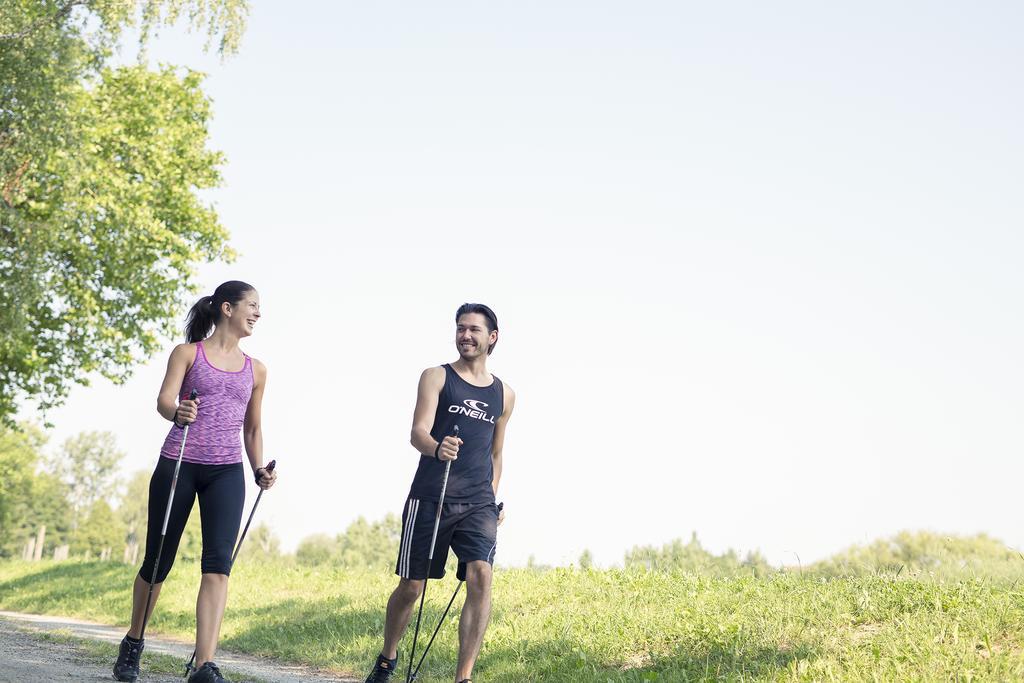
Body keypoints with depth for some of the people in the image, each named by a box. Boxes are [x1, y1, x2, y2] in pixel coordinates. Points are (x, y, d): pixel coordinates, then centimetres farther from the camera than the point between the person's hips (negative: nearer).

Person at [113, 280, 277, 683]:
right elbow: (164, 400, -10)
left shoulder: (256, 370, 15)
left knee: (218, 564, -14)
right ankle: (133, 643, 30)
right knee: (158, 561, 6)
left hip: (227, 472, 2)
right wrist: (177, 412, -33)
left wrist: (259, 470, 9)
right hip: (178, 464, -2)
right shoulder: (188, 353, 4)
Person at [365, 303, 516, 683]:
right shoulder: (436, 377, 4)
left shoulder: (504, 395, 15)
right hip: (430, 497, -2)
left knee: (481, 578, -18)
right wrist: (437, 448, -32)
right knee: (410, 587, 4)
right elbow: (418, 433, -10)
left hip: (478, 503, 2)